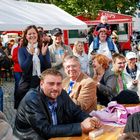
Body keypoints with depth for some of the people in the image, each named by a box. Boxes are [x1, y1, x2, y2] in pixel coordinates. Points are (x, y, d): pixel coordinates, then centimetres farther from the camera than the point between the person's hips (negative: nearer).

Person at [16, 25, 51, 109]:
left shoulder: (44, 48, 3)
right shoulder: (22, 50, -1)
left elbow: (48, 68, -4)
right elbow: (24, 68, -14)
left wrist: (44, 54, -19)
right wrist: (30, 54, -25)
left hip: (42, 81, 1)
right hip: (27, 82, -1)